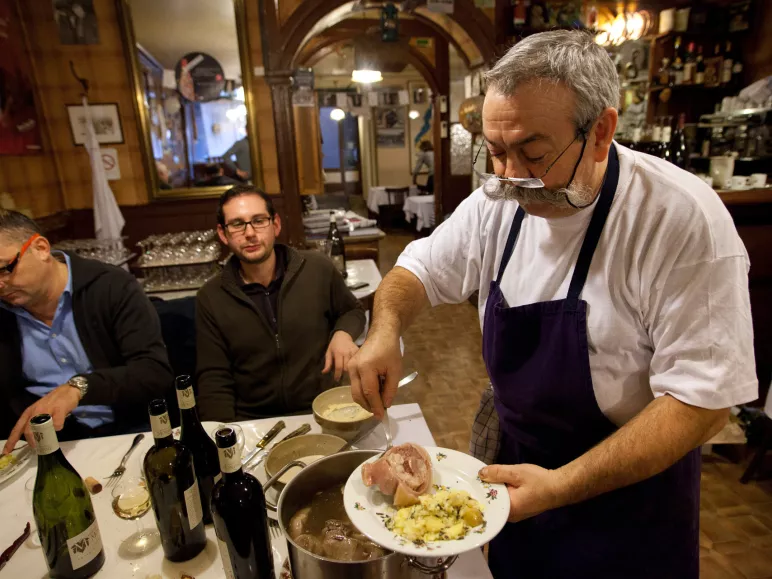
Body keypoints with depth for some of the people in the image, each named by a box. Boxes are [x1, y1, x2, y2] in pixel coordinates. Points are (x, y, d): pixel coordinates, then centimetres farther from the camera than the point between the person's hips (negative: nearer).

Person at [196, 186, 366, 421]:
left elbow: (352, 311, 12)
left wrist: (343, 333, -10)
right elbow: (214, 378, 0)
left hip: (320, 411, -1)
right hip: (251, 422, 1)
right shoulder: (210, 298, -2)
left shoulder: (318, 268, -5)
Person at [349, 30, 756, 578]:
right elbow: (419, 269, -1)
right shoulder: (498, 202, -11)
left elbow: (702, 398, -24)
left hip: (629, 487, -4)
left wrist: (560, 486, -30)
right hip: (518, 460, 5)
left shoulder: (683, 220, -26)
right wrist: (386, 328, -23)